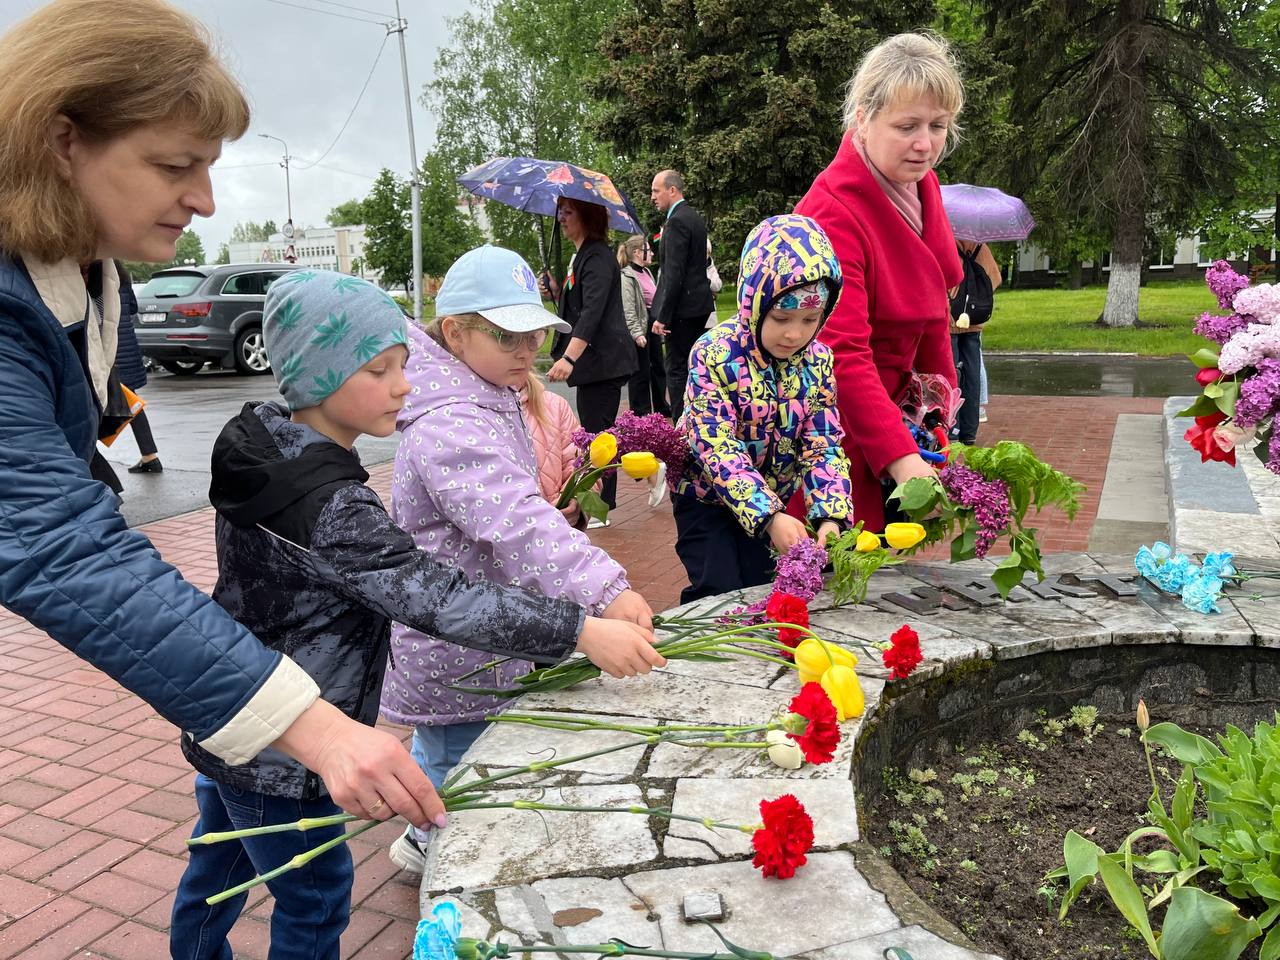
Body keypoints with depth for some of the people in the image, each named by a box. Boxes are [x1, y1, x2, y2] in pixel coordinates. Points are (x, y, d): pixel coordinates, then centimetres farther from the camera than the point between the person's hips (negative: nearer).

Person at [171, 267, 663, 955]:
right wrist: (582, 632, -36)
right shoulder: (327, 503, -32)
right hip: (276, 754, -9)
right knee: (315, 897, 11)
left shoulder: (266, 443, -3)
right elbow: (440, 598, -36)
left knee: (219, 863, 29)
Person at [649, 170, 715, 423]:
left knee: (678, 370, -6)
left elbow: (674, 274, -20)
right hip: (700, 302, 10)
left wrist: (663, 316, -19)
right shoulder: (695, 217, 14)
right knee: (694, 366, 15)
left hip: (683, 307, -10)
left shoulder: (677, 221, -15)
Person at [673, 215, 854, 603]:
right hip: (706, 497, -4)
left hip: (773, 503, 5)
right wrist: (769, 516, -37)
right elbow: (717, 447, -28)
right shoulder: (716, 353, -23)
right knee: (720, 595, -10)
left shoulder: (818, 361, -8)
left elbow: (823, 445, -9)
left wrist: (831, 516, -25)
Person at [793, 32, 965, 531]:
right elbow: (842, 357, -32)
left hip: (892, 402, 8)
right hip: (837, 425, -8)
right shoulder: (832, 215, -25)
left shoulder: (920, 184, 2)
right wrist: (902, 459, -39)